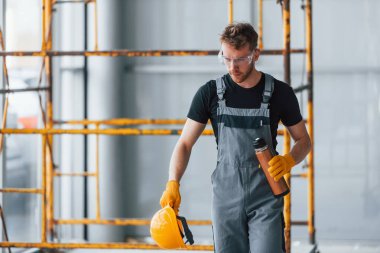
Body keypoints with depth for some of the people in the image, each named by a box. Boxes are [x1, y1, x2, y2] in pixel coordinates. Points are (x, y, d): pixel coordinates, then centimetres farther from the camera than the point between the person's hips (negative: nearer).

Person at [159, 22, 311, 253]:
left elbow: (303, 140, 10)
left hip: (266, 199, -1)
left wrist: (289, 161, -13)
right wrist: (173, 184, -16)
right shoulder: (210, 93, 1)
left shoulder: (279, 93, 0)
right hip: (226, 197, 2)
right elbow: (185, 143, 1)